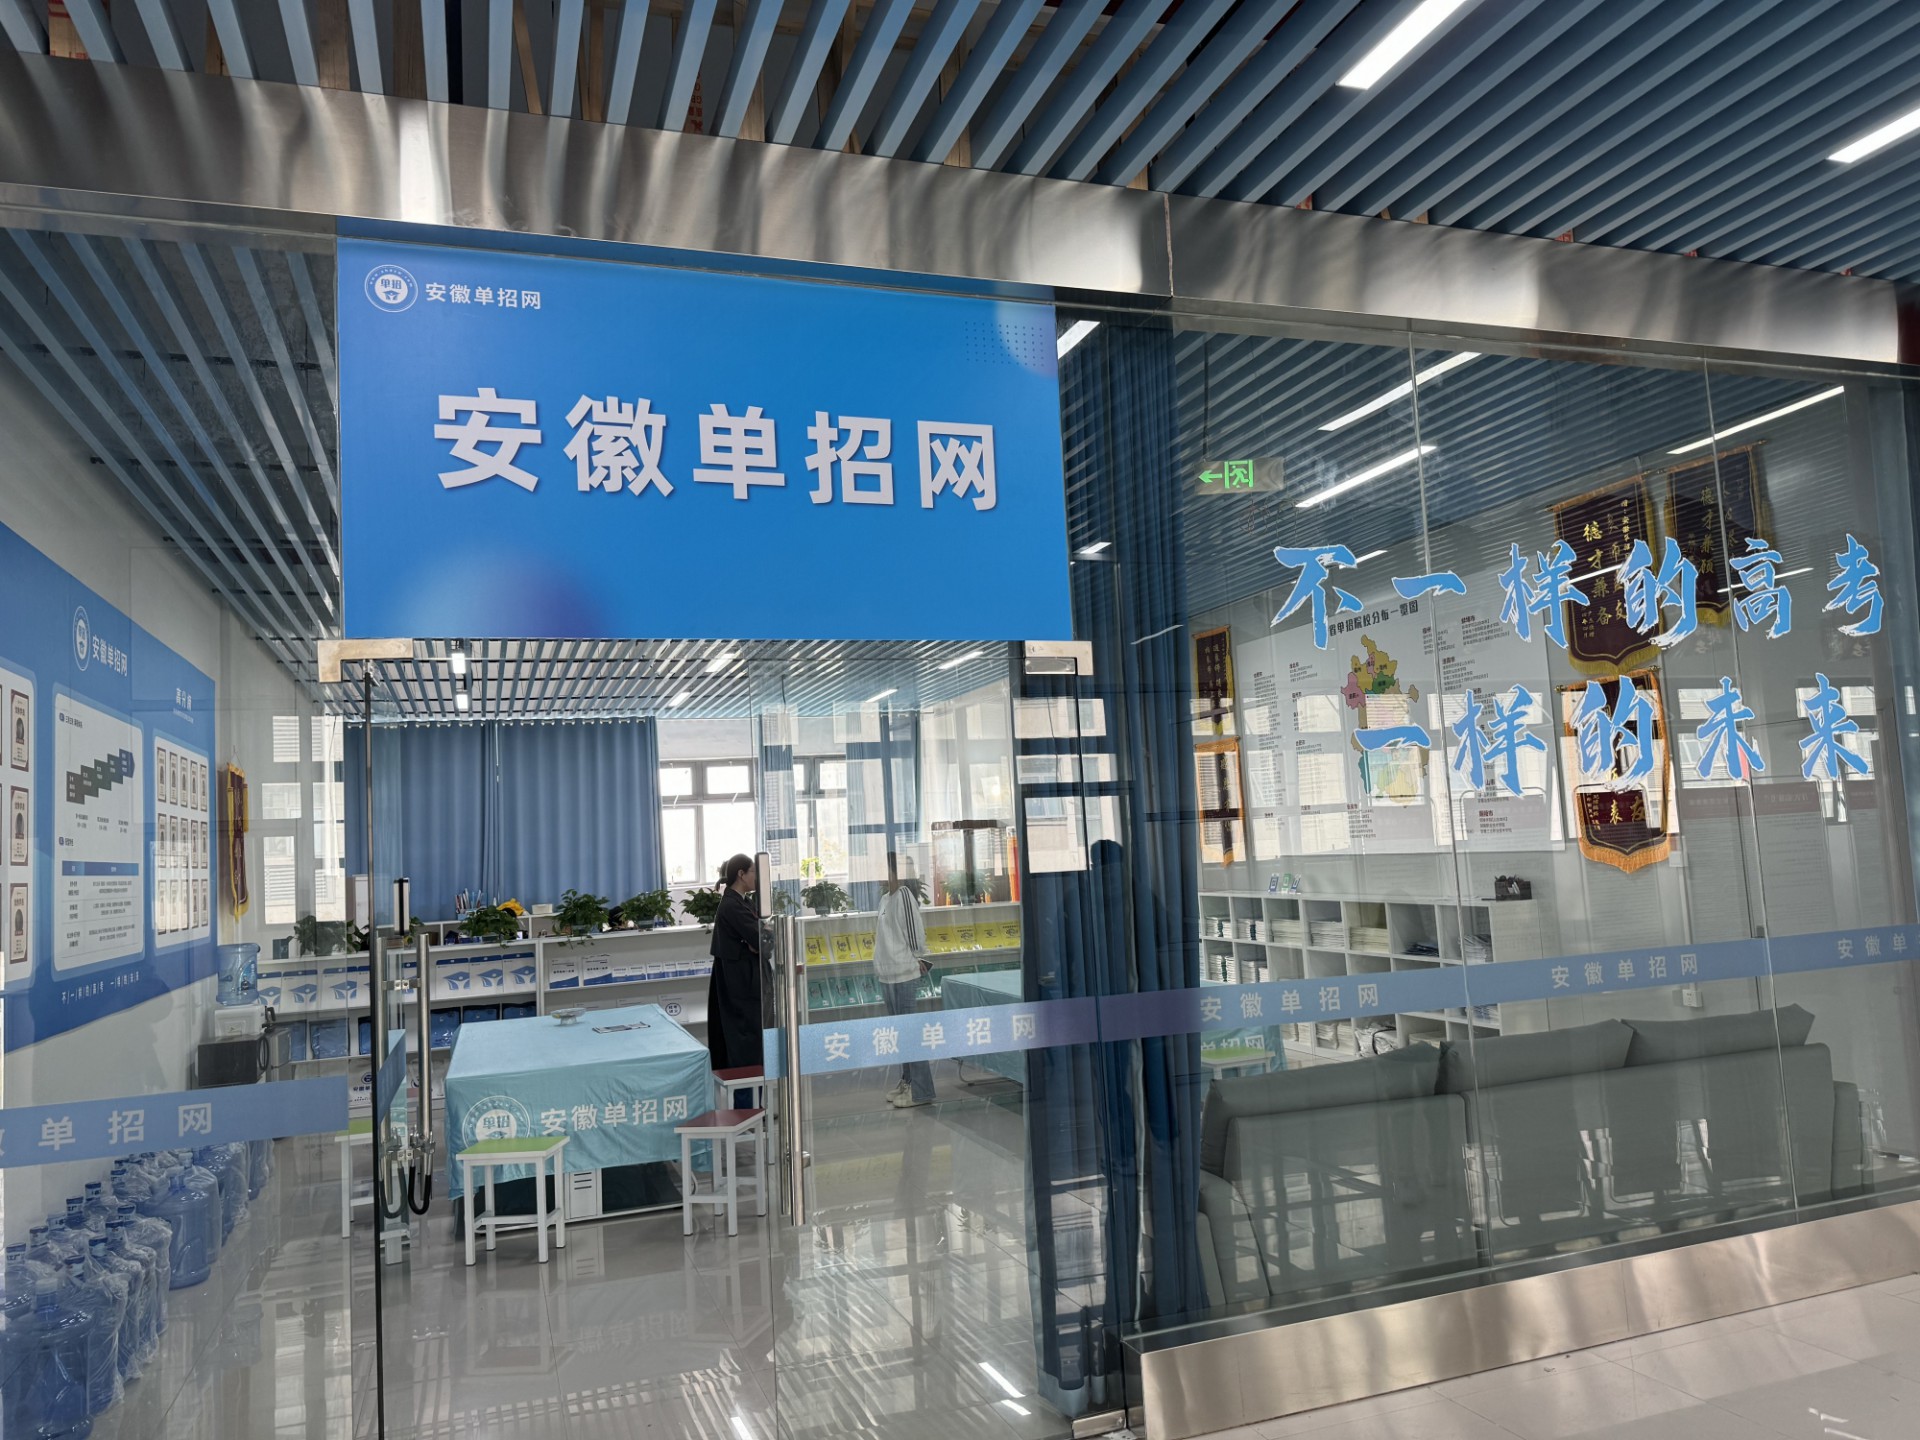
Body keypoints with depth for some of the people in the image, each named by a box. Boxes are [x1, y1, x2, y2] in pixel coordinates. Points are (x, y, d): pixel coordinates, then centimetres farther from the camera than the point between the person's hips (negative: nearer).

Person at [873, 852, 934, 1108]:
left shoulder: (904, 896, -12)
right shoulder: (885, 900, 14)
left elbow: (916, 934, -13)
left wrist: (917, 961, -6)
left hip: (904, 975, -9)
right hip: (887, 975, 9)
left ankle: (921, 1090, -1)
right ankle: (906, 1081, 26)